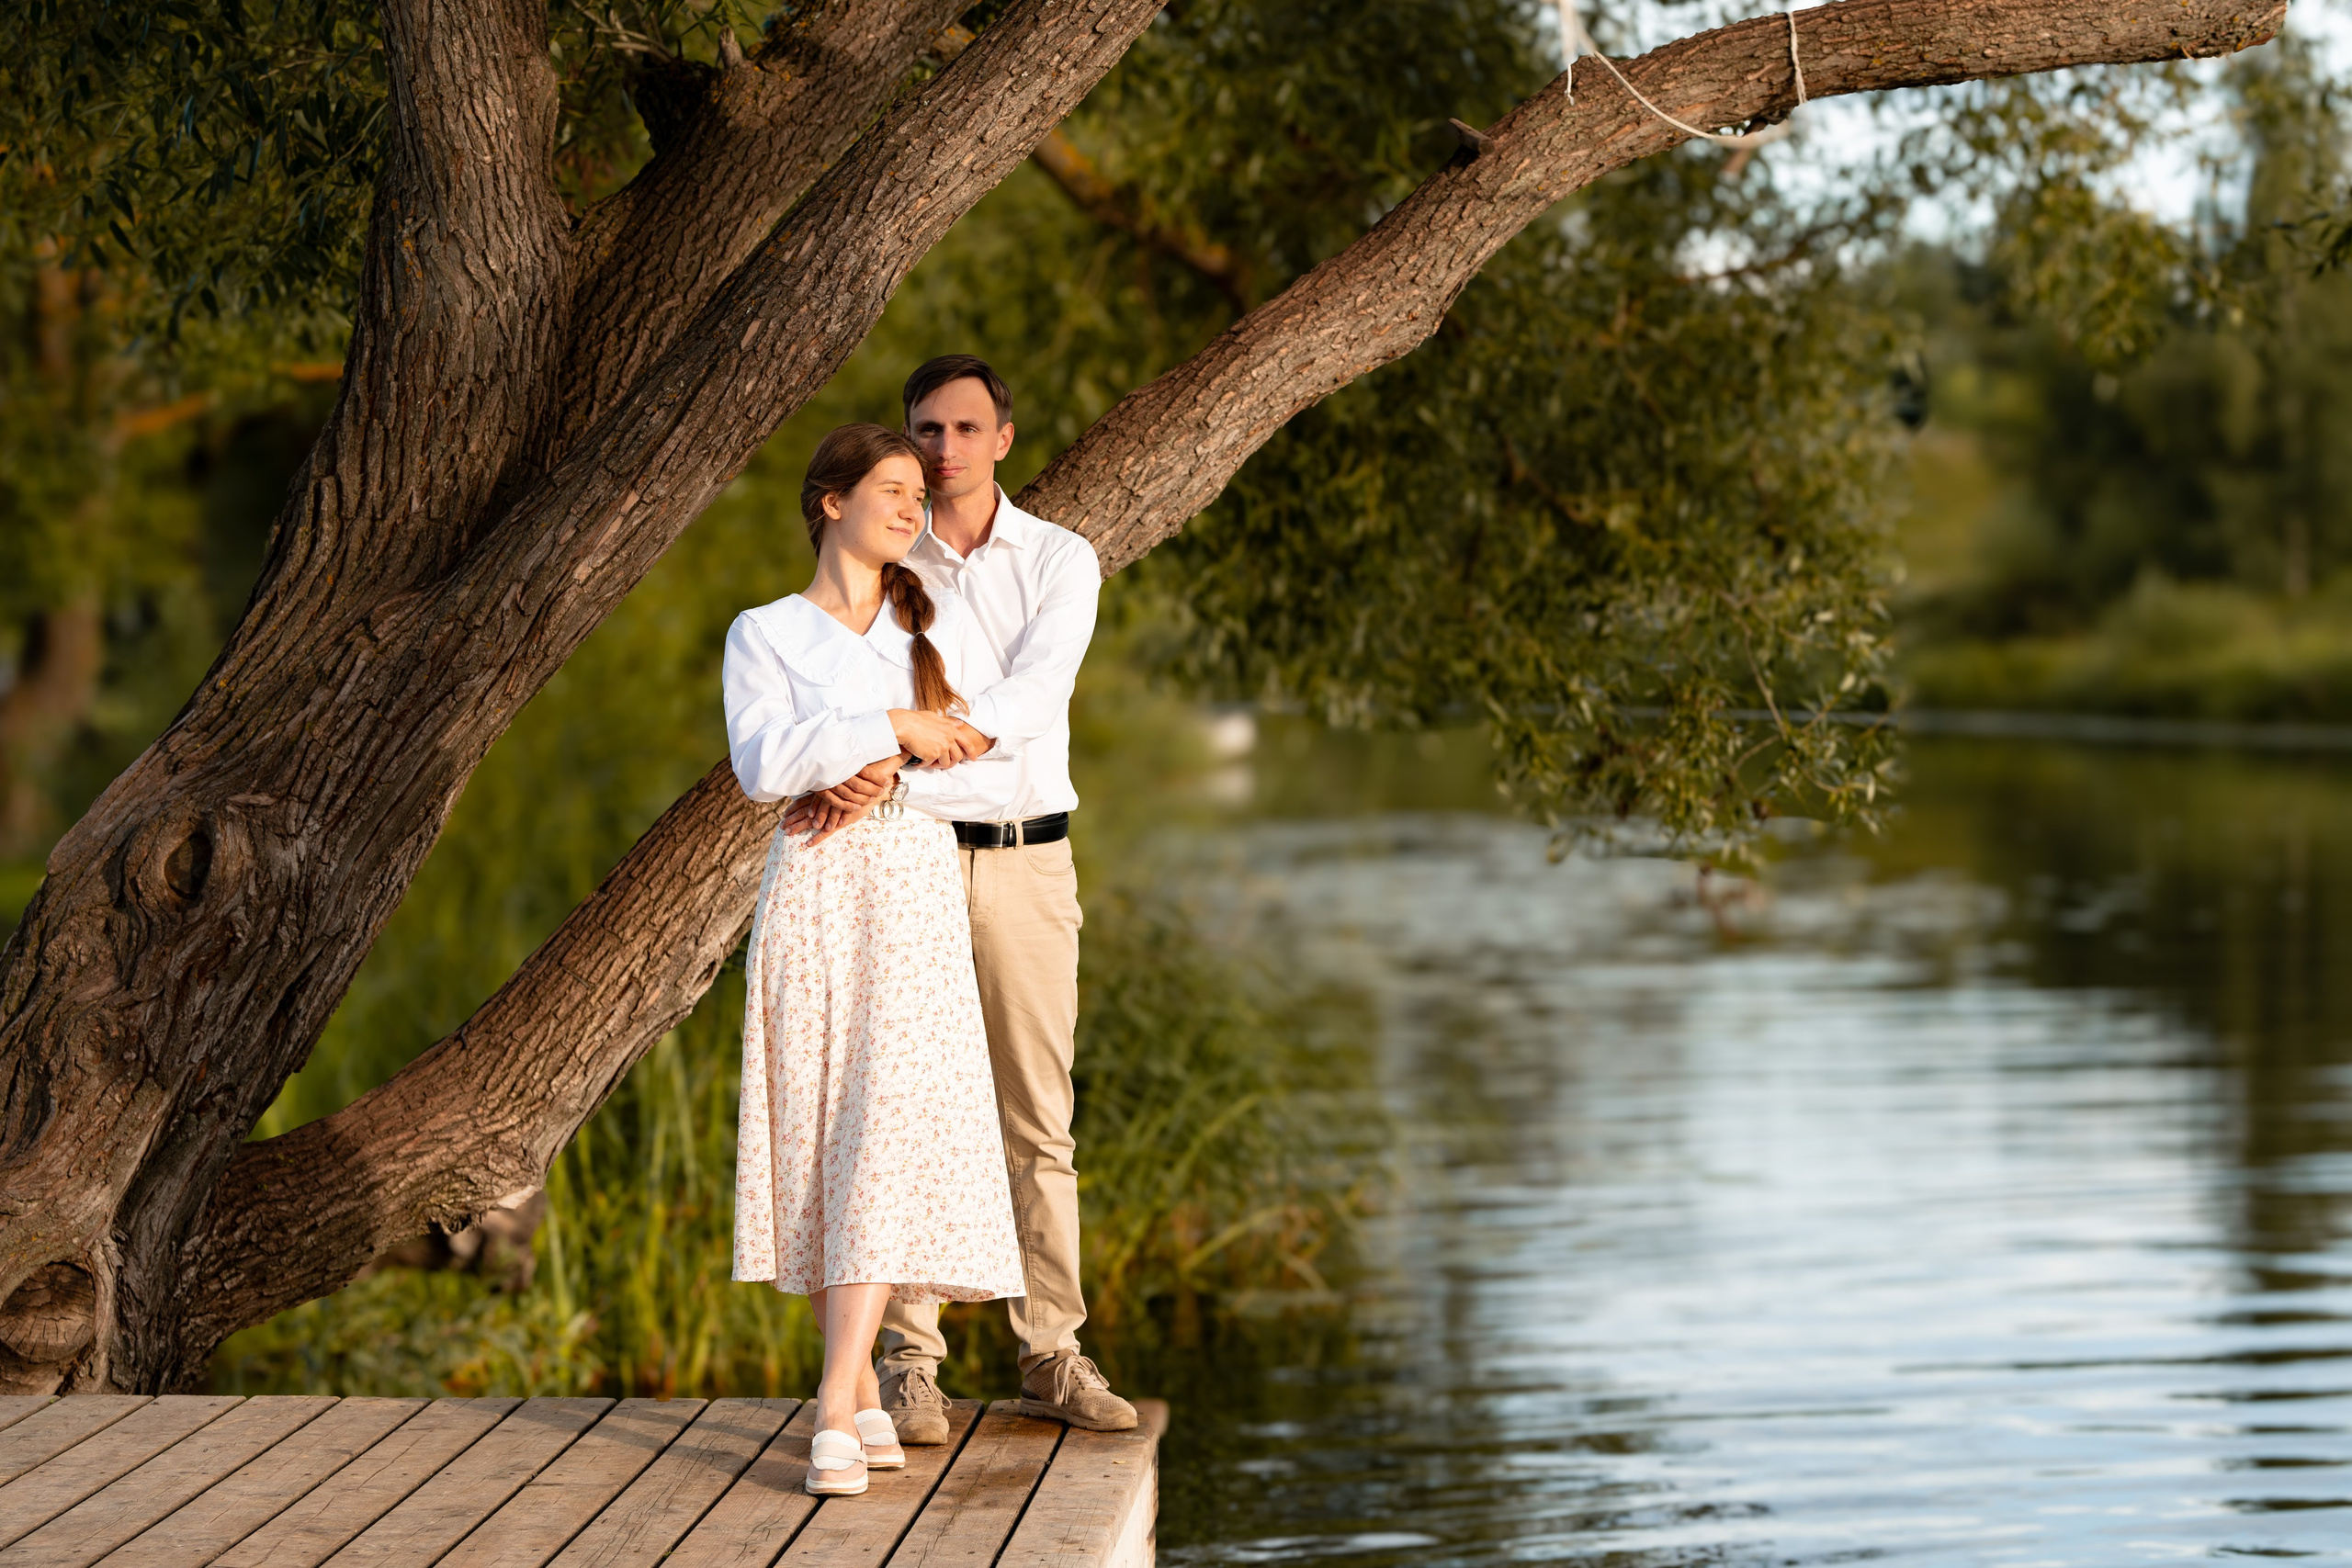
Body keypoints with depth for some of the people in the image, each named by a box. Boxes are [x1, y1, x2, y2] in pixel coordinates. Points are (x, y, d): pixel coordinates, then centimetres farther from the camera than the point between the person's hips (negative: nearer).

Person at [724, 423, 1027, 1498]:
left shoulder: (945, 623, 13)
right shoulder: (763, 635, 6)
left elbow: (999, 773, 8)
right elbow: (763, 764, -11)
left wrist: (886, 777, -7)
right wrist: (893, 728, -14)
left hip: (920, 893, 1)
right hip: (813, 897, -1)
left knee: (892, 1129, -13)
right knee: (818, 1139, 0)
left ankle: (835, 1405, -17)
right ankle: (864, 1395, 11)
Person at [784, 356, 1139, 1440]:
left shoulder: (1060, 561, 0)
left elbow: (1031, 695, -17)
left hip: (1028, 862, 1)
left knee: (1038, 1120, 4)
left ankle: (1051, 1360, 11)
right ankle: (908, 1364, 3)